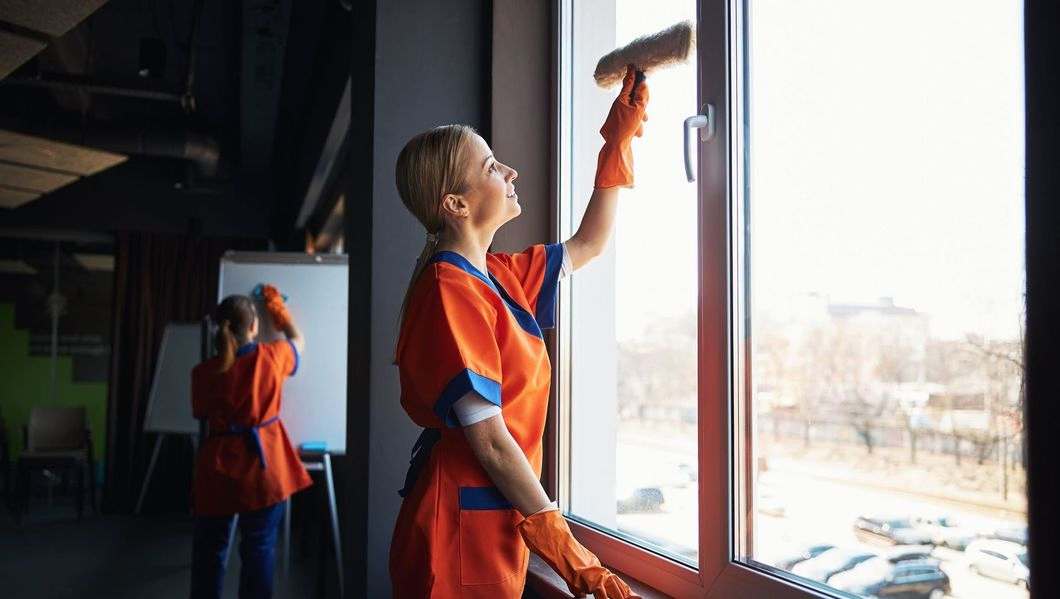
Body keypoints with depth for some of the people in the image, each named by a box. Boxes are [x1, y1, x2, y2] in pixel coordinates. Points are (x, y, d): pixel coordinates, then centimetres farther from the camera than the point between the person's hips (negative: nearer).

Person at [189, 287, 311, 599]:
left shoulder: (203, 372, -4)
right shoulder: (271, 357, -6)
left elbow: (203, 415, 8)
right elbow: (298, 341, 16)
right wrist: (279, 309, 28)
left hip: (218, 468, 1)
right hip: (263, 466, -1)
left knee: (209, 549, 13)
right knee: (259, 548, 5)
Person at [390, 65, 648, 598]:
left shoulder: (497, 276, 8)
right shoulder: (450, 290, -19)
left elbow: (588, 244, 24)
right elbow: (490, 441, -21)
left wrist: (619, 140, 20)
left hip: (496, 531, 9)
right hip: (459, 534, -9)